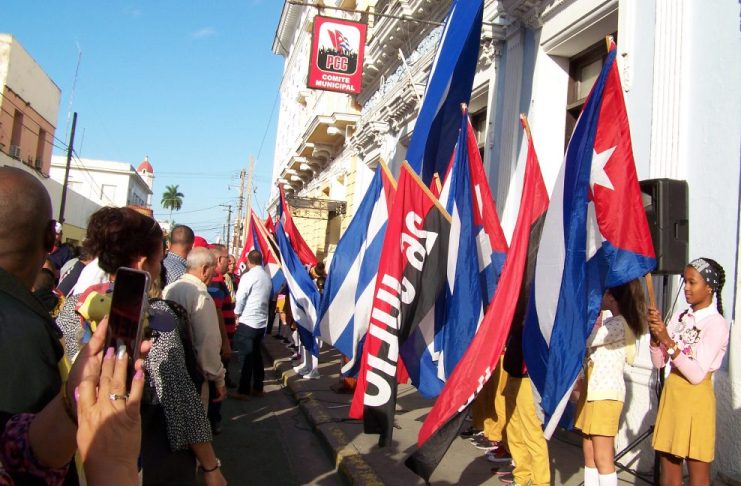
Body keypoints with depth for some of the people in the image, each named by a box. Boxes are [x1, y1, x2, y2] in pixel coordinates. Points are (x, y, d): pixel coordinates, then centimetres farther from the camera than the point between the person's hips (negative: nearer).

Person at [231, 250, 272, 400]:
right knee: (256, 354, 14)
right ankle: (257, 387, 20)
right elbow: (267, 298, 11)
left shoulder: (248, 276, -12)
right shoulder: (267, 277, 8)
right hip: (261, 322, 7)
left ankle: (243, 391, 1)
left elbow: (240, 299, -13)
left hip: (247, 322, -7)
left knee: (245, 356, -2)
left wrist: (237, 316, 2)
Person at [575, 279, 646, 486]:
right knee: (589, 454, 11)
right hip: (593, 391, 10)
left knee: (602, 457, -5)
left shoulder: (618, 323, -14)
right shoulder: (613, 323, 16)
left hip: (606, 393, -10)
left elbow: (584, 340, -19)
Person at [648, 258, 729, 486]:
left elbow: (697, 375, -17)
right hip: (671, 394, 6)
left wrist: (668, 341, -22)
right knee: (668, 466, 12)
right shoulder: (679, 317, 7)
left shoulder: (716, 324, -10)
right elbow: (659, 362, 6)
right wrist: (655, 334, -10)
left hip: (696, 398, -6)